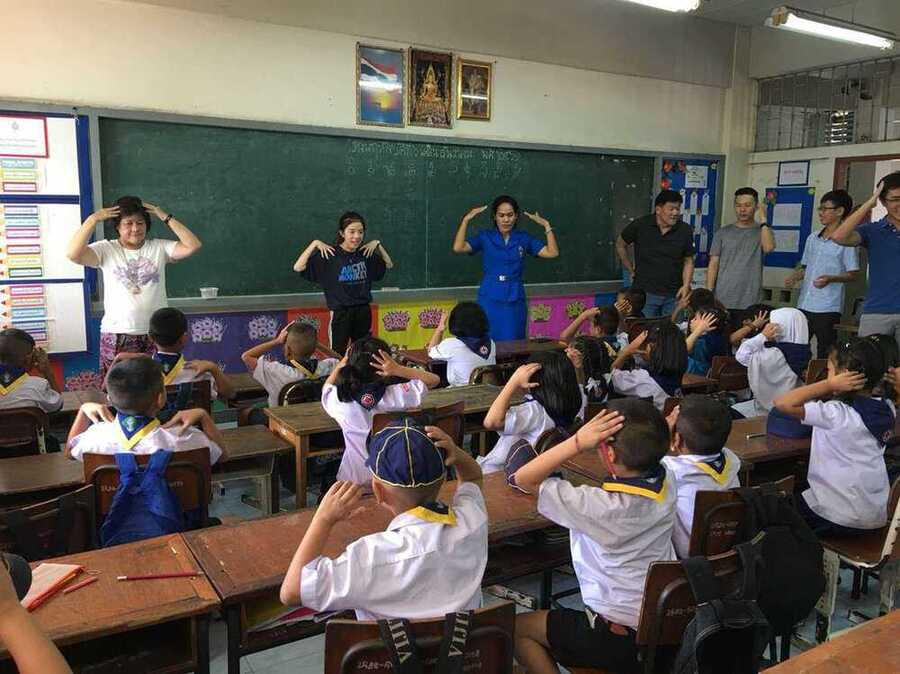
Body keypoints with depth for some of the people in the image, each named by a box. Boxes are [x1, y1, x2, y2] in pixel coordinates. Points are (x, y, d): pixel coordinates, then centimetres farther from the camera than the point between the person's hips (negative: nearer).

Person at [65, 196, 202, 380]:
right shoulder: (106, 249, 1)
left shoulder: (159, 247, 5)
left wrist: (165, 217, -5)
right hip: (117, 336, -1)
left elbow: (193, 246, -7)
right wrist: (93, 219, -10)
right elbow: (73, 254, -14)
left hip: (157, 334, 1)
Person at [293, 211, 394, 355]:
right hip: (340, 313, -4)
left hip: (363, 312, 4)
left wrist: (378, 244, 6)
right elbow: (298, 268, -15)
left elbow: (389, 265, 18)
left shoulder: (366, 254, 5)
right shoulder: (329, 255, -9)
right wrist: (314, 244, -18)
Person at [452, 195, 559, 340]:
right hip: (489, 301, -1)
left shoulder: (524, 238, 6)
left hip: (515, 301, 2)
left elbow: (553, 252, -2)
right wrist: (466, 220, -16)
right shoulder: (485, 237, 0)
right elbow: (458, 248, -14)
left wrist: (546, 225, -6)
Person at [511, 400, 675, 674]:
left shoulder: (601, 506, -32)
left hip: (620, 639, -7)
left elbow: (523, 478, -24)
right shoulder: (666, 484, -12)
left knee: (517, 627, 10)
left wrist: (577, 442, -30)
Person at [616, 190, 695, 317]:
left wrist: (686, 286, -7)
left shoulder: (685, 230, 0)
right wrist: (631, 270, 8)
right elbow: (620, 244, 9)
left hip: (674, 295, 2)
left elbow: (688, 261, 6)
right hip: (645, 292, -2)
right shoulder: (640, 225, -6)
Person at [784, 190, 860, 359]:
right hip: (804, 305, 6)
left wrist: (830, 279, -22)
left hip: (828, 308, -6)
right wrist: (794, 278, 1)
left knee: (825, 353, 0)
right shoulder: (812, 238, 12)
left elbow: (853, 274, -5)